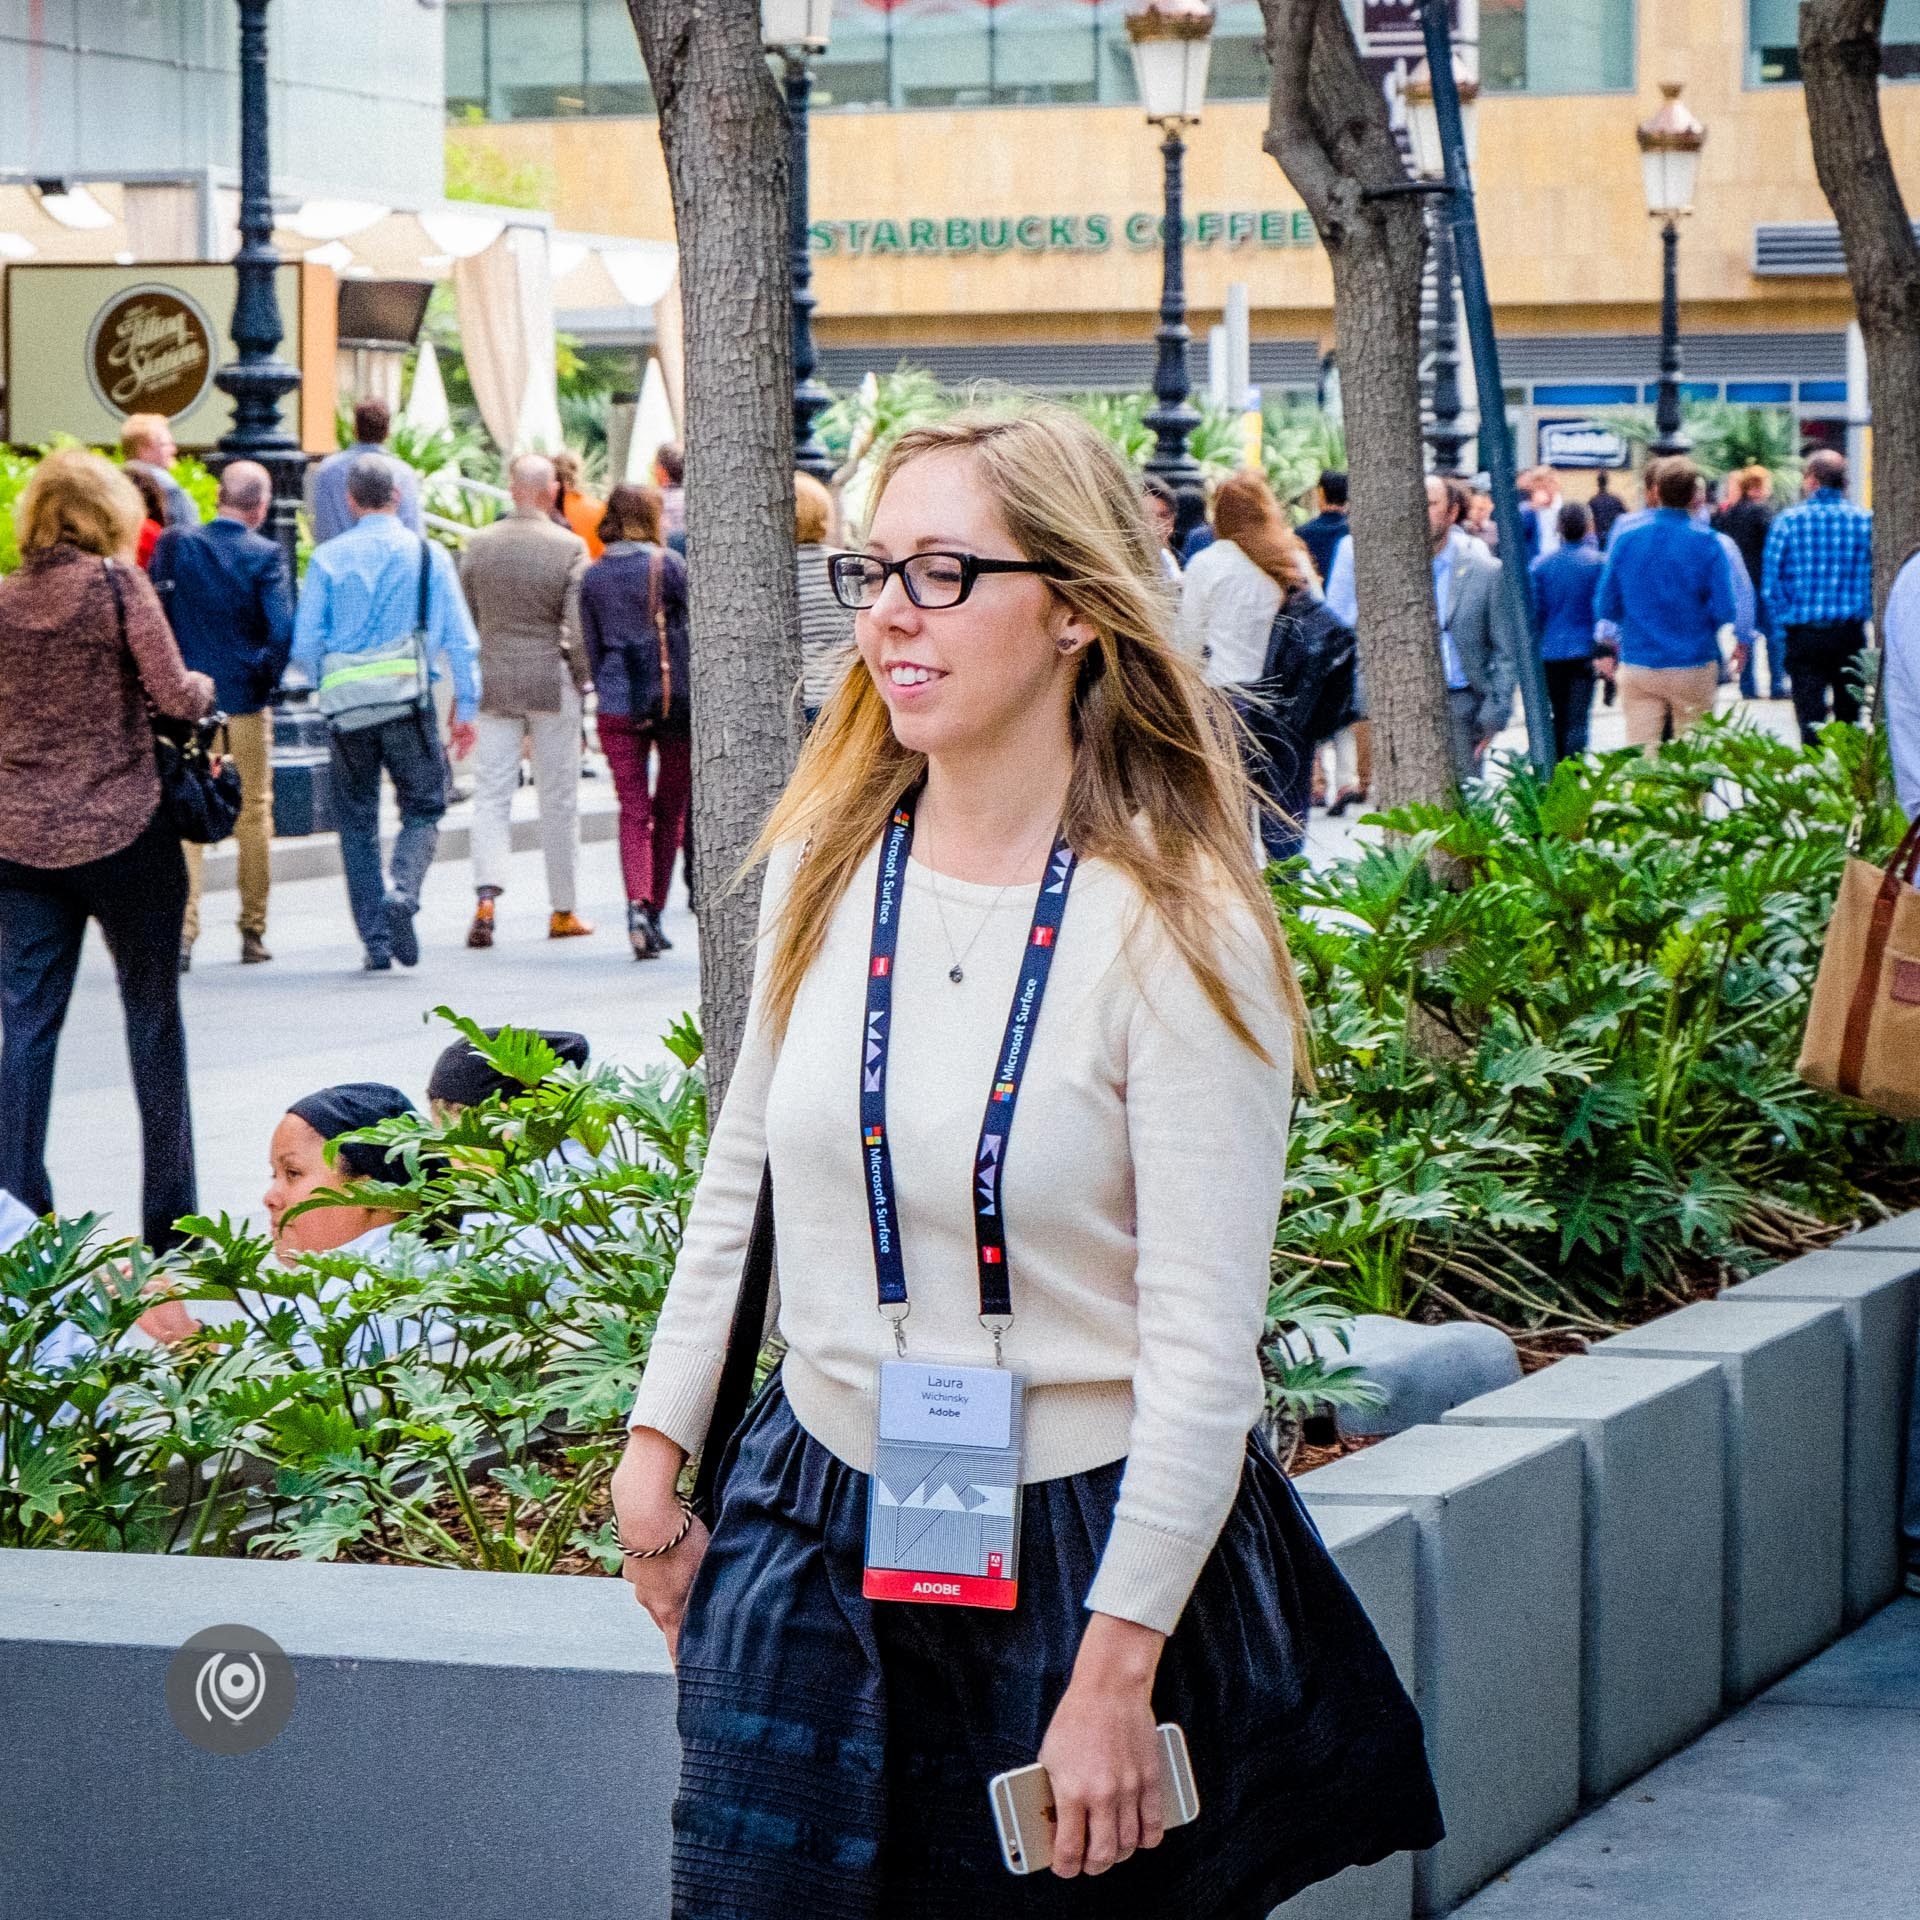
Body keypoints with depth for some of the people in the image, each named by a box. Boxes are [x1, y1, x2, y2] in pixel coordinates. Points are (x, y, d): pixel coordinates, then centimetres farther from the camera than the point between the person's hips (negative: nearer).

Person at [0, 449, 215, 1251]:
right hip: (123, 829, -3)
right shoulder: (117, 584, -8)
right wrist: (205, 688, 7)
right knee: (153, 1018, 8)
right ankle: (169, 1223, 12)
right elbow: (173, 693, -14)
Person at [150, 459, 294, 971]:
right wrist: (268, 679, 1)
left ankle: (182, 930, -8)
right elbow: (282, 629, -16)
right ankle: (253, 933, 13)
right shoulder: (265, 555, -10)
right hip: (246, 700, -2)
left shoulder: (174, 543, -3)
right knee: (253, 815, 10)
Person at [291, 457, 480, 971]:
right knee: (423, 808, 11)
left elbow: (304, 646, 0)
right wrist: (465, 707, 7)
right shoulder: (428, 555, 1)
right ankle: (402, 889, -17)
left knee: (357, 823, 10)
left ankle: (376, 940, 6)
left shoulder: (328, 558, 0)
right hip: (410, 707, -1)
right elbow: (459, 638, 0)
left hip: (348, 709, 1)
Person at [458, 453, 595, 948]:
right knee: (557, 799, 8)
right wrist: (584, 678, 2)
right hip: (552, 681, -2)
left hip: (493, 679, 2)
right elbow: (579, 625, -13)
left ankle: (486, 897, -15)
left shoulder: (479, 545, -1)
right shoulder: (570, 547, -10)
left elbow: (463, 618, 4)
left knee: (491, 795, 4)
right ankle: (563, 911, 14)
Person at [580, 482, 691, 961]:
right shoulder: (670, 566, -5)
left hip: (618, 706, 2)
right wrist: (699, 696, 3)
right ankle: (654, 912, 14)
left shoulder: (593, 577, 5)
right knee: (669, 809, 11)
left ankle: (638, 905, -21)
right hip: (674, 700, -2)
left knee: (633, 810, 0)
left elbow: (591, 648, 10)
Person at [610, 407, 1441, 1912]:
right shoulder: (824, 868, 2)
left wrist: (1116, 1670, -17)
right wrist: (656, 1445, 13)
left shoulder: (1174, 932, -15)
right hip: (811, 1535, 5)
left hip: (1077, 1548, -4)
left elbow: (1203, 1348, -16)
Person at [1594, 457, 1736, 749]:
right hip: (1692, 668, -2)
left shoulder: (1625, 537, -1)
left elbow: (1605, 608, 3)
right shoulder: (1705, 542, -8)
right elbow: (1724, 611, -9)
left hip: (1637, 667, 2)